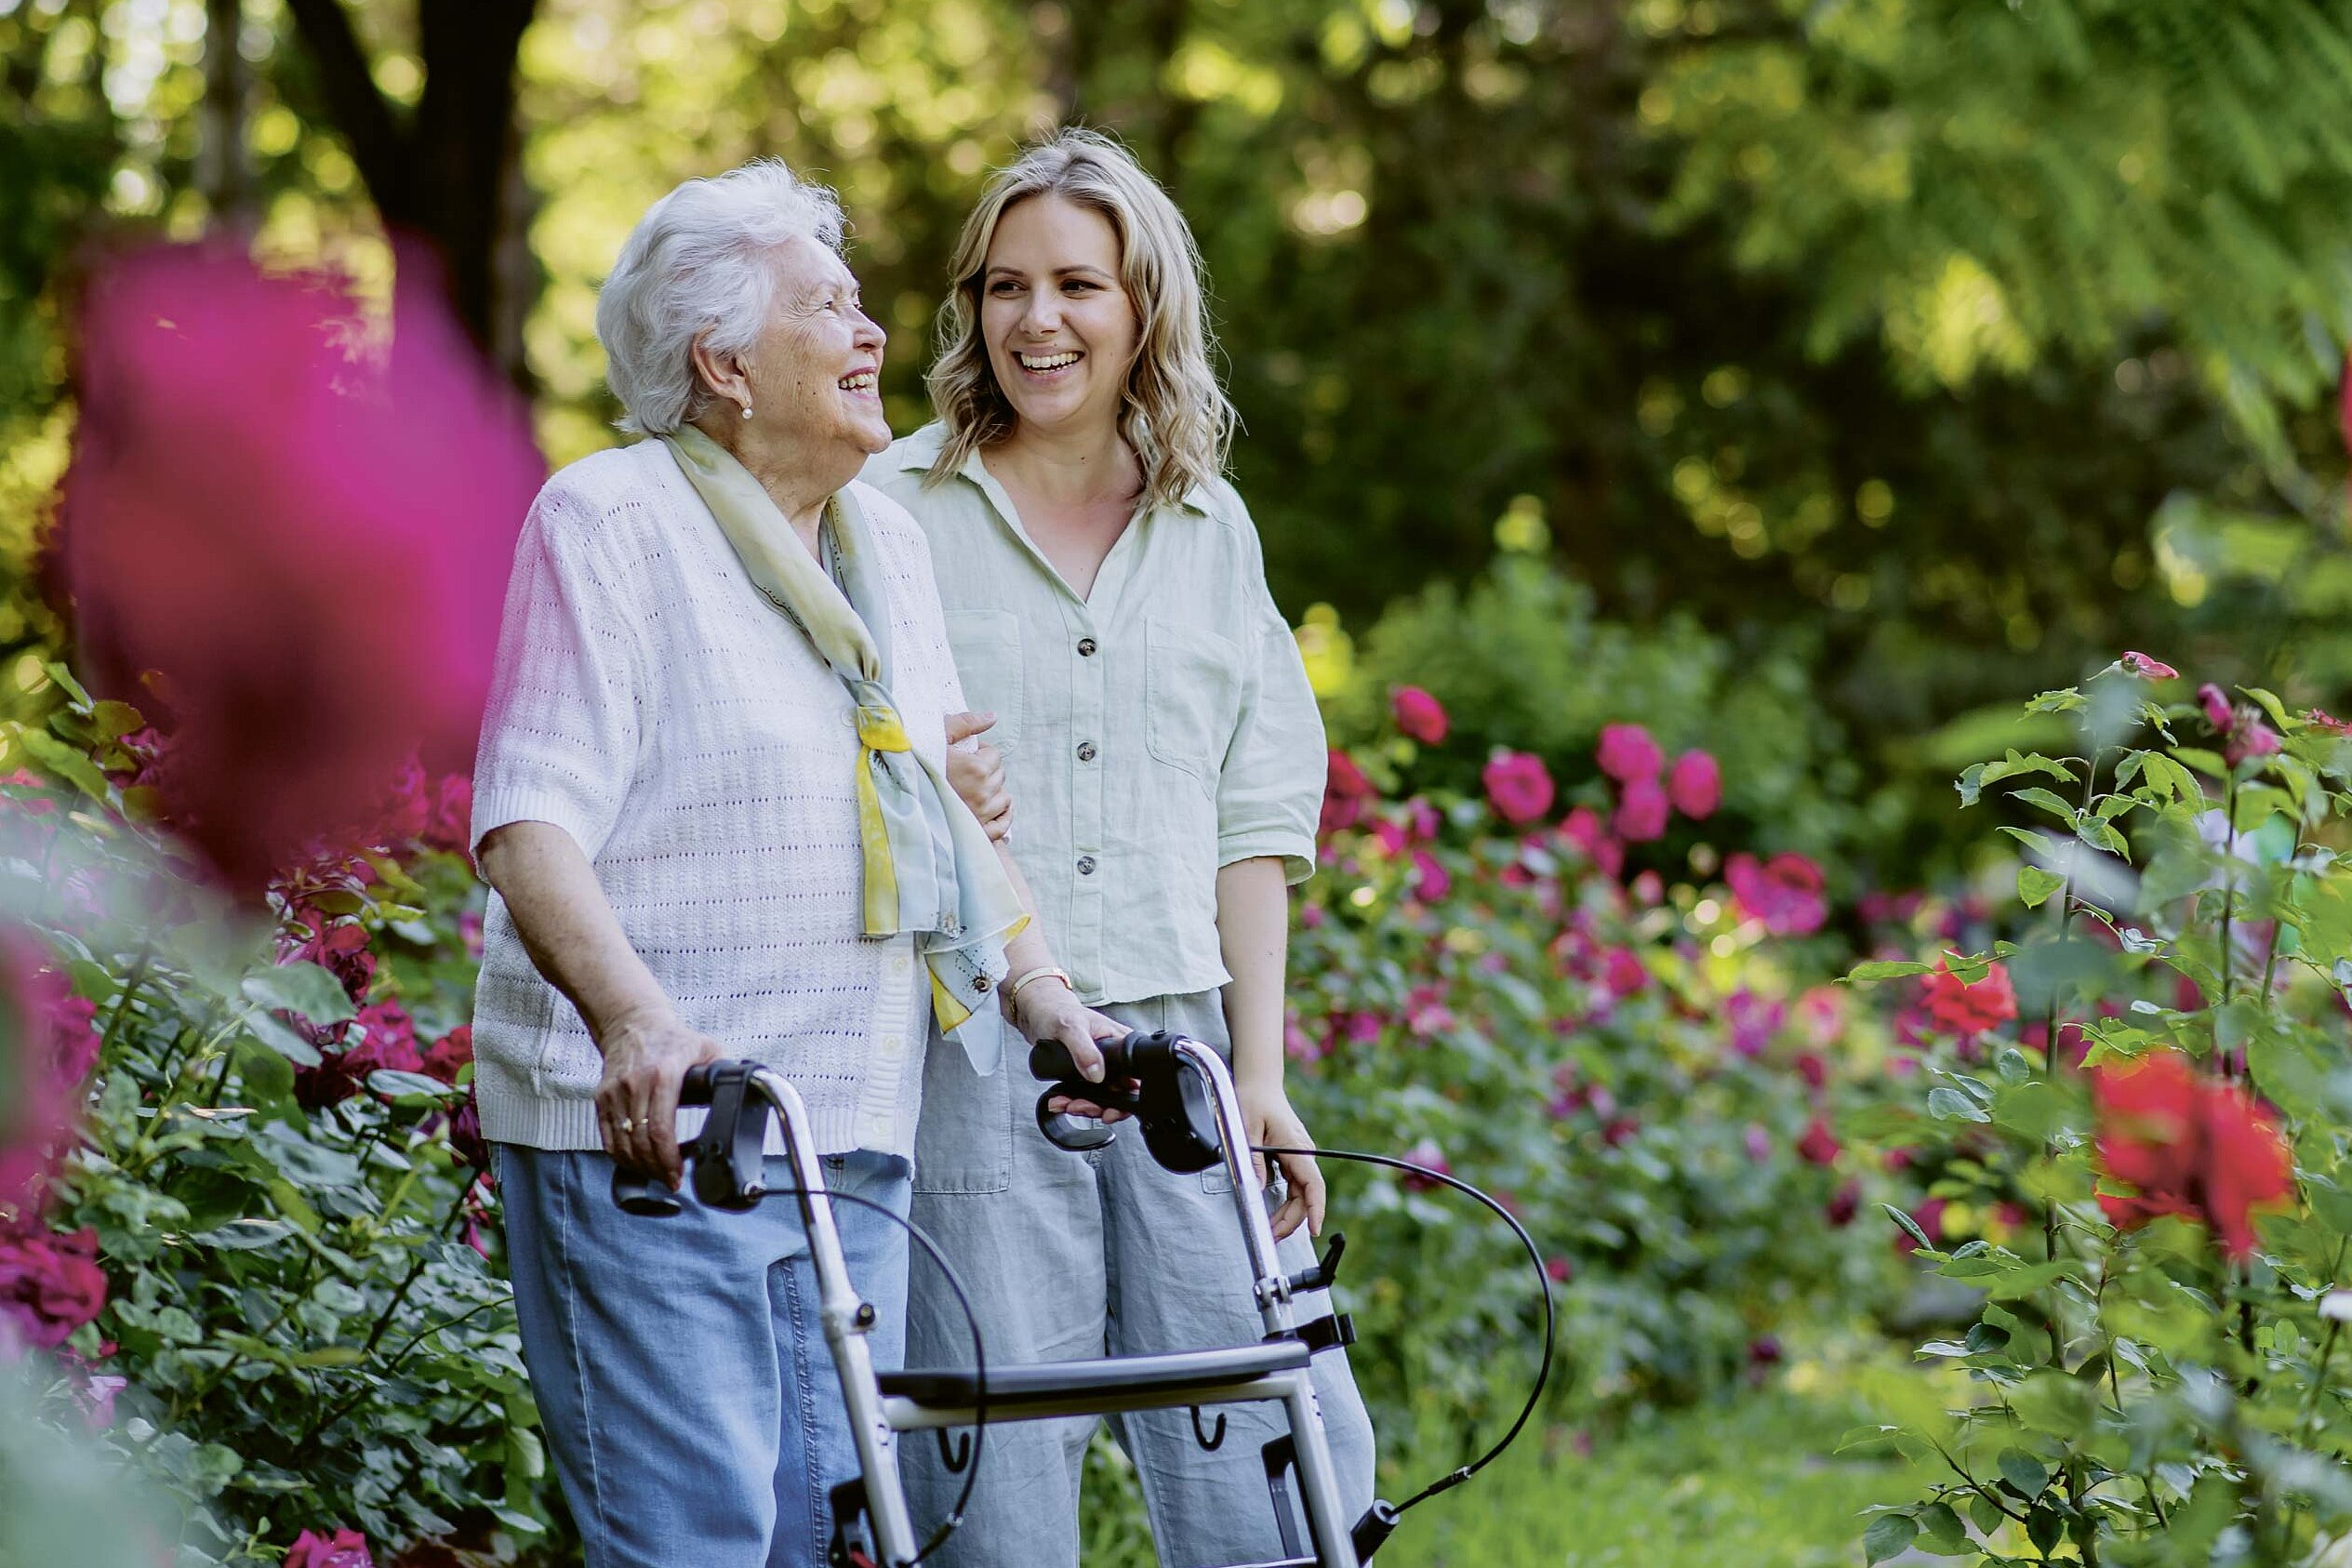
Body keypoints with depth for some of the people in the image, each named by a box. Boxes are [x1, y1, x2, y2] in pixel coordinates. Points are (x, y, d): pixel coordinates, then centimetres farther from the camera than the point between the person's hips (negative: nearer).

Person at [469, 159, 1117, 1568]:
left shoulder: (890, 543, 18)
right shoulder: (610, 522, -6)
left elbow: (950, 805, 26)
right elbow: (531, 825, -15)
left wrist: (1041, 986, 12)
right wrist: (635, 1019, -30)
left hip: (853, 1135, 7)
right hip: (648, 1128, -7)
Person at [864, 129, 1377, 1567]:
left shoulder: (1210, 529, 13)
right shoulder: (898, 511, 4)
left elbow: (1252, 821, 13)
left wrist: (1262, 1072, 5)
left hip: (1177, 1056, 3)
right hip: (967, 1057, -3)